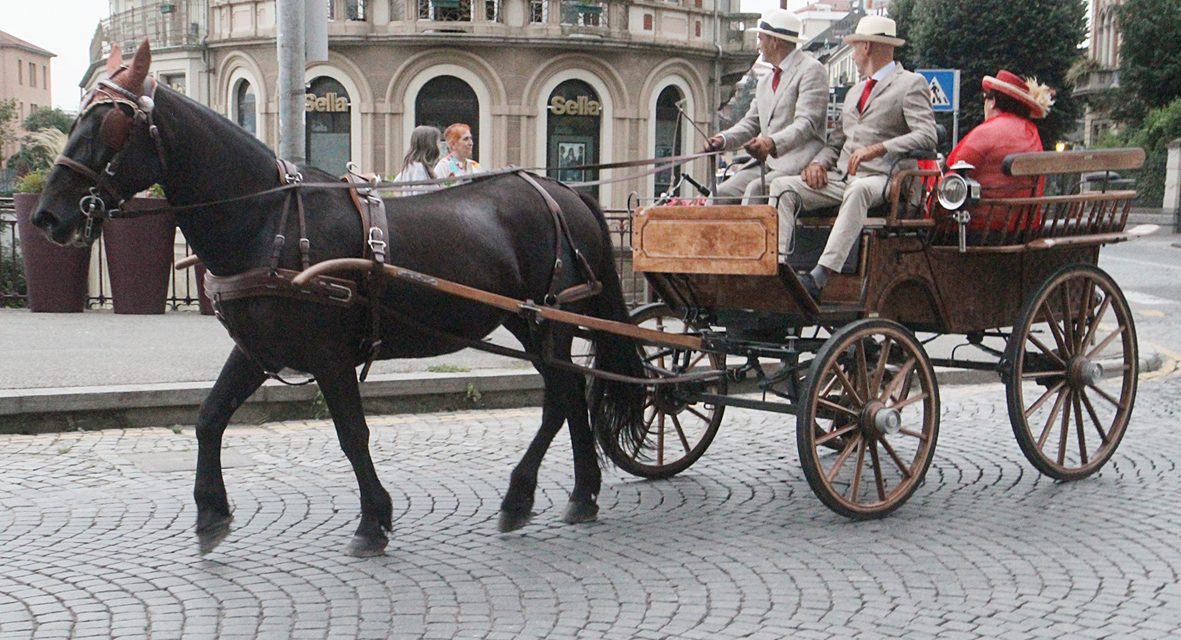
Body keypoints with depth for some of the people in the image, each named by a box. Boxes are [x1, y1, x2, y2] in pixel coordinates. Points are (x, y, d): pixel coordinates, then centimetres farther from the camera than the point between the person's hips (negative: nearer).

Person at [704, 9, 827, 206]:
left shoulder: (811, 70, -5)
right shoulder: (765, 82, 23)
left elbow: (806, 124, -17)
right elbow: (751, 123, 22)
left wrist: (773, 143, -34)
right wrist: (723, 139, 1)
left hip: (797, 164, -8)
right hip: (766, 162, 8)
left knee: (755, 190, -30)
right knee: (721, 194, -11)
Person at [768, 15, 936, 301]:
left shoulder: (911, 84, 3)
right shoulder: (855, 91, 29)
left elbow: (926, 136, -11)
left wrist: (878, 149, -23)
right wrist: (818, 162, 1)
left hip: (879, 180, -7)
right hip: (840, 179, 7)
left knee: (858, 190, -40)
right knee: (782, 186, -14)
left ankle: (820, 277, -49)